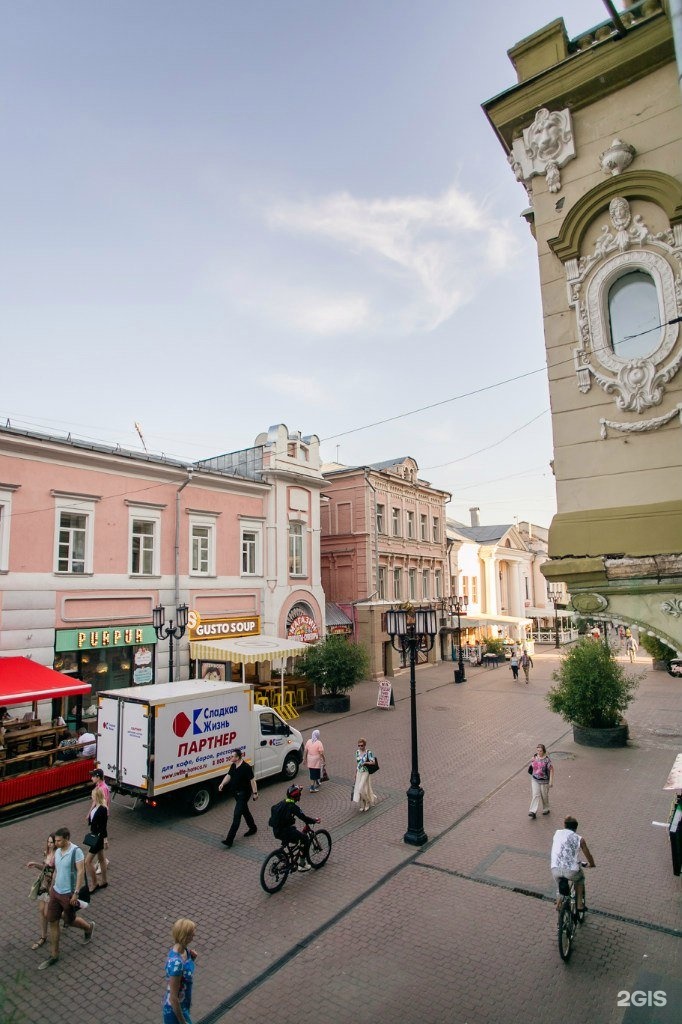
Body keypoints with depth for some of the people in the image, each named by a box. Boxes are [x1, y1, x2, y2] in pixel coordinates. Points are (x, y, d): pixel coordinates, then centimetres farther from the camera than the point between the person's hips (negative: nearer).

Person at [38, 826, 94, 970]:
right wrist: (51, 887, 19)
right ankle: (54, 956, 22)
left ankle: (89, 927, 39)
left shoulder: (76, 851, -23)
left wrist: (76, 893, -24)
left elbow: (80, 872, -23)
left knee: (70, 920, 11)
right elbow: (56, 871, 15)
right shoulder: (57, 852, 1)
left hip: (68, 894, -7)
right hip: (55, 892, 7)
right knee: (52, 923, 8)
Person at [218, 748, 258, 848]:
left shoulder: (246, 767, -24)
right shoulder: (233, 766, 0)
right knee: (245, 811, 22)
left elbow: (252, 780, -20)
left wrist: (255, 793, -17)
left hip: (244, 793, -9)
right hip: (237, 793, 9)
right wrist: (222, 784, -11)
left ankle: (229, 840, -7)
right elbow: (228, 776, 7)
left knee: (237, 815, -8)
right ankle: (253, 828, 41)